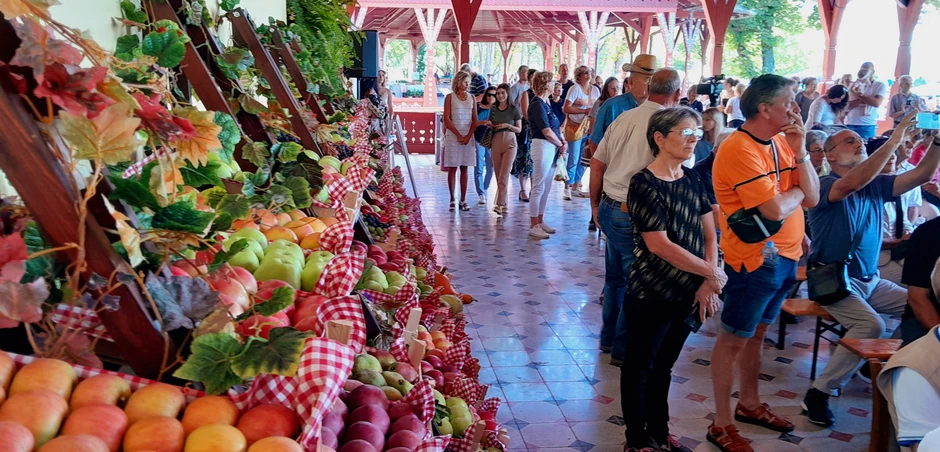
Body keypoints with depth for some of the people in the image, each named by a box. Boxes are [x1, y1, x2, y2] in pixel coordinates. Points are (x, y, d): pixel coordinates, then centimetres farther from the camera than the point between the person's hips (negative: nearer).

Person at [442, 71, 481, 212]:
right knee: (452, 168, -1)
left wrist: (468, 136, -6)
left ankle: (463, 200, 7)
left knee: (464, 169, 4)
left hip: (468, 137, 3)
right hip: (453, 136, -3)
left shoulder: (471, 98, 10)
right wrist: (458, 135, -10)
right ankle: (452, 199, 4)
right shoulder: (450, 97, 1)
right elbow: (446, 119, -5)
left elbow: (475, 120, 7)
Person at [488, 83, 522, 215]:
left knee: (504, 175, -11)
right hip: (496, 141, 4)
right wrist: (489, 124, 0)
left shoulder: (514, 109, -1)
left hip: (510, 142, -4)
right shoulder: (493, 109, 10)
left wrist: (508, 125, -13)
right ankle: (504, 204, 12)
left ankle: (500, 204, -13)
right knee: (498, 176, 4)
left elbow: (519, 129, 2)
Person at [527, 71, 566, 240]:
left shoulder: (545, 104, 14)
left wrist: (563, 142, -1)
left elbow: (556, 126, 14)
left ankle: (540, 221, 23)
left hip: (552, 148, 10)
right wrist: (560, 144, -4)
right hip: (543, 147, -10)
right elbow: (547, 132, -17)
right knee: (539, 188, -5)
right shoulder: (537, 105, -14)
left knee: (546, 188, 15)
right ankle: (534, 226, 0)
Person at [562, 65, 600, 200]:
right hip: (575, 128, -5)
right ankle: (567, 188, 2)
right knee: (573, 159, -6)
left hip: (589, 129, 5)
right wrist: (585, 111, -18)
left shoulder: (595, 90, 11)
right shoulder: (575, 88, -7)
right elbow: (566, 109, -14)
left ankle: (576, 185, 20)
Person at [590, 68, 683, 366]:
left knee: (615, 277, 20)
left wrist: (596, 205, 20)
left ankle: (609, 337, 34)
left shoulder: (623, 118, 6)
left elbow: (596, 165, 11)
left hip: (609, 208, 7)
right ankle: (624, 349, 16)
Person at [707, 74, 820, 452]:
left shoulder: (781, 142, 7)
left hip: (786, 256, 9)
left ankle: (749, 403, 36)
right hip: (755, 259, -8)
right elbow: (775, 209, -25)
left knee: (757, 332, 20)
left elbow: (812, 198, 3)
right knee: (734, 338, 2)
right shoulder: (740, 149, -20)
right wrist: (797, 190, -4)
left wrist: (799, 151, -7)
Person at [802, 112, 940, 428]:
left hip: (870, 280, 8)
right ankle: (819, 393, -18)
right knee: (870, 324, -28)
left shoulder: (875, 185, 8)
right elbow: (853, 183, -35)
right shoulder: (825, 185, -13)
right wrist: (894, 140, -35)